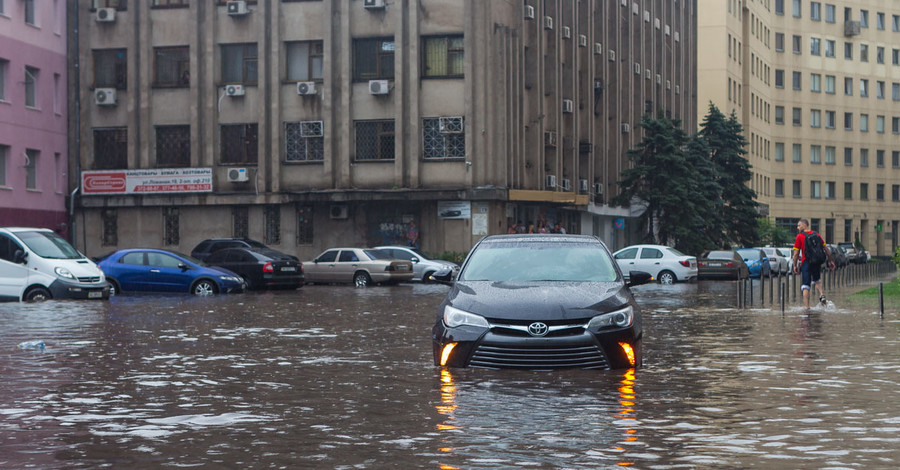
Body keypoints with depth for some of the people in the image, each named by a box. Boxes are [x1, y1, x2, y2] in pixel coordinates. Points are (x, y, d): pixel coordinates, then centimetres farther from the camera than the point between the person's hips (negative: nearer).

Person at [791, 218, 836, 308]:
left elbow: (796, 254, -6)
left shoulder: (800, 236, -5)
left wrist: (795, 266, 3)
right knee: (817, 281, 26)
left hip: (806, 263, -4)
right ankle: (822, 294, 0)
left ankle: (807, 307, -5)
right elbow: (826, 249, 10)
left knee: (806, 286, 0)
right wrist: (830, 261, 18)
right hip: (817, 263, 4)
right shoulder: (816, 235, 8)